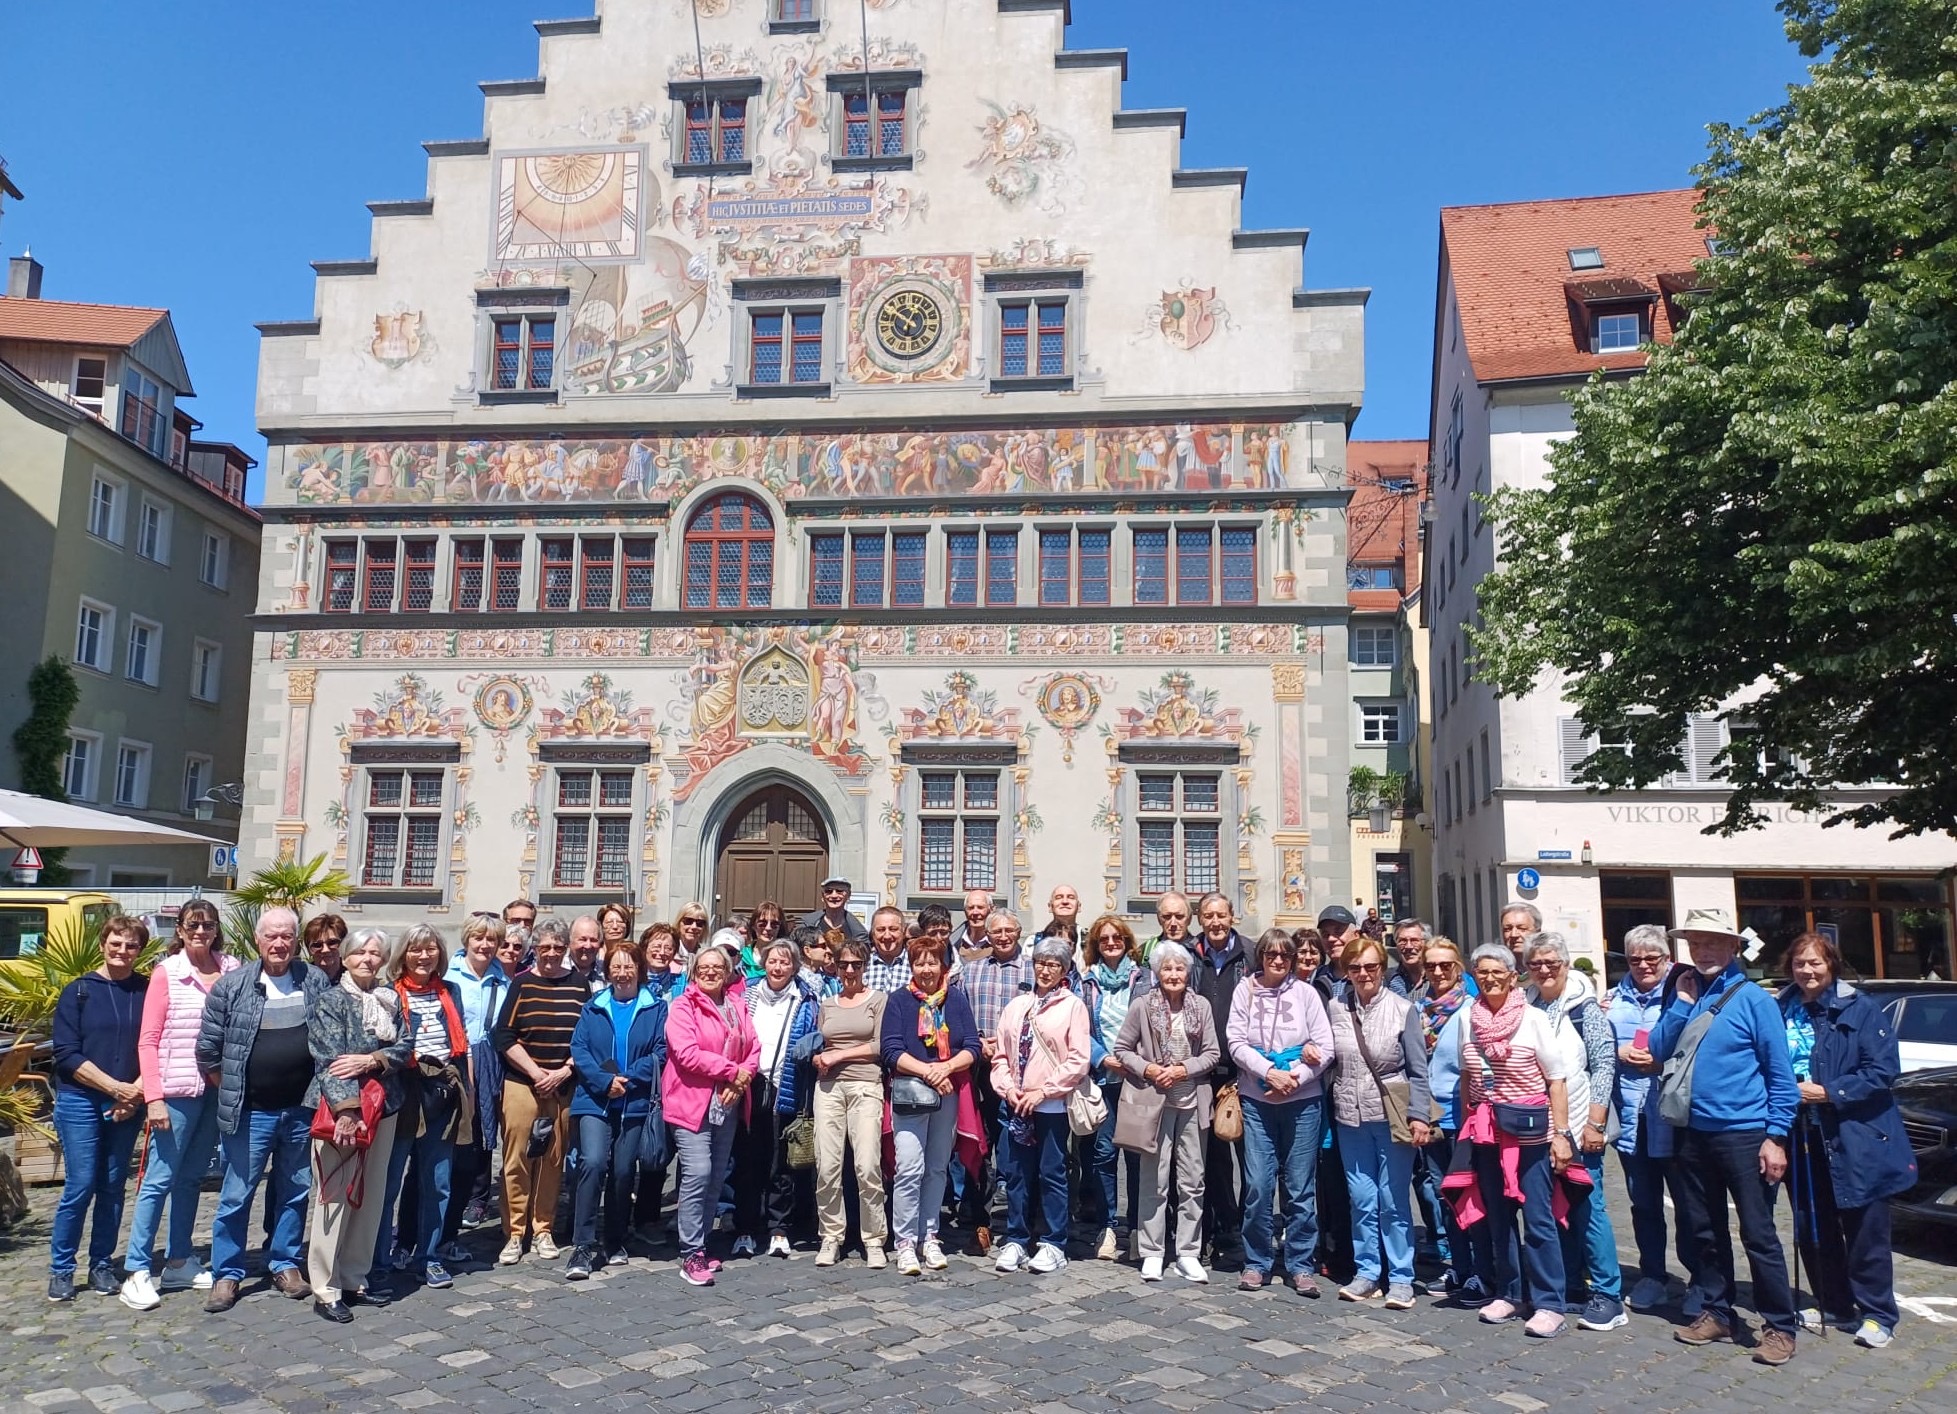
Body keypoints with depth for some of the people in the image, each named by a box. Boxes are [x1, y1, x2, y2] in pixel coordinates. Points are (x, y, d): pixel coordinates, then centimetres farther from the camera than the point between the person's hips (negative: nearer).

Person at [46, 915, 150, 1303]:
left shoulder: (149, 992, 2)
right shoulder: (78, 992, -1)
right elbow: (66, 1054, -6)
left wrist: (136, 1092, -13)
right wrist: (115, 1087, -14)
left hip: (127, 1106, 2)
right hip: (80, 1101, -2)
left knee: (113, 1187, 8)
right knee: (80, 1186, -2)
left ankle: (102, 1265, 20)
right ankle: (61, 1269, 13)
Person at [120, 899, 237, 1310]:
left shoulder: (232, 969, 3)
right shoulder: (166, 973, -5)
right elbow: (148, 1040, -5)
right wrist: (154, 1097, -11)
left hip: (218, 1089, 4)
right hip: (177, 1089, -3)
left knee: (192, 1177, 14)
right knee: (160, 1179, -1)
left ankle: (178, 1262, 25)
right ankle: (137, 1272, 8)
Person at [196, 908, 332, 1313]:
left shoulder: (317, 982, 2)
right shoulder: (231, 986, -4)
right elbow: (208, 1047, 1)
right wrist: (230, 1091, 2)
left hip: (303, 1110, 2)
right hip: (249, 1112, -2)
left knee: (295, 1192, 12)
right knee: (236, 1196, 5)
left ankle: (285, 1263, 27)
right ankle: (226, 1274, 18)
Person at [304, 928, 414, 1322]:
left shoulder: (391, 999, 10)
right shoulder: (329, 1000, -4)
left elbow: (405, 1047, 3)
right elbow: (330, 1060, -13)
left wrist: (370, 1060, -16)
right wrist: (347, 1109, -23)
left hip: (383, 1107, 5)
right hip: (339, 1107, -5)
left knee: (371, 1195, 10)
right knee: (335, 1195, -4)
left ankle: (356, 1278, 22)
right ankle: (326, 1290, 4)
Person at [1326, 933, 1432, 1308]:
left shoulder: (1403, 1009, -5)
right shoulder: (1336, 1009, 2)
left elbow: (1418, 1070, -4)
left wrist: (1419, 1116, -9)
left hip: (1392, 1117, -3)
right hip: (1351, 1118, 3)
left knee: (1394, 1202, 2)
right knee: (1362, 1201, 8)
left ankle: (1400, 1277, 13)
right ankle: (1366, 1272, 19)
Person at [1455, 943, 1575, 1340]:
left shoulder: (1533, 1019, -8)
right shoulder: (1468, 1019, 3)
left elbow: (1557, 1080, -6)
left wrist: (1560, 1134, -10)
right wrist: (1464, 1127, 13)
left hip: (1530, 1132, -4)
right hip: (1485, 1132, 4)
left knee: (1538, 1219, -3)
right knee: (1497, 1217, 12)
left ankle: (1548, 1304, 6)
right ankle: (1507, 1295, 24)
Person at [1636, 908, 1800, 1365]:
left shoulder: (1753, 999, -7)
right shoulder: (1685, 994, 8)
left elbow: (1781, 1074, -8)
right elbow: (1657, 1051, 1)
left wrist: (1776, 1137, -13)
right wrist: (1682, 1002, -7)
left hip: (1744, 1134, -5)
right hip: (1695, 1134, 6)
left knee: (1758, 1233, 0)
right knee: (1705, 1231, 14)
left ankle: (1780, 1327, 11)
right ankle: (1716, 1313, 26)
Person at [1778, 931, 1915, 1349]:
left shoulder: (1860, 1009, -7)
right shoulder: (1781, 1011, 5)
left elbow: (1883, 1072, -13)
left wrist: (1828, 1093, -16)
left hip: (1855, 1140, -4)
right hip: (1803, 1139, 5)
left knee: (1865, 1229, 4)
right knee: (1813, 1229, 12)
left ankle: (1877, 1315, 16)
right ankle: (1833, 1306, 27)